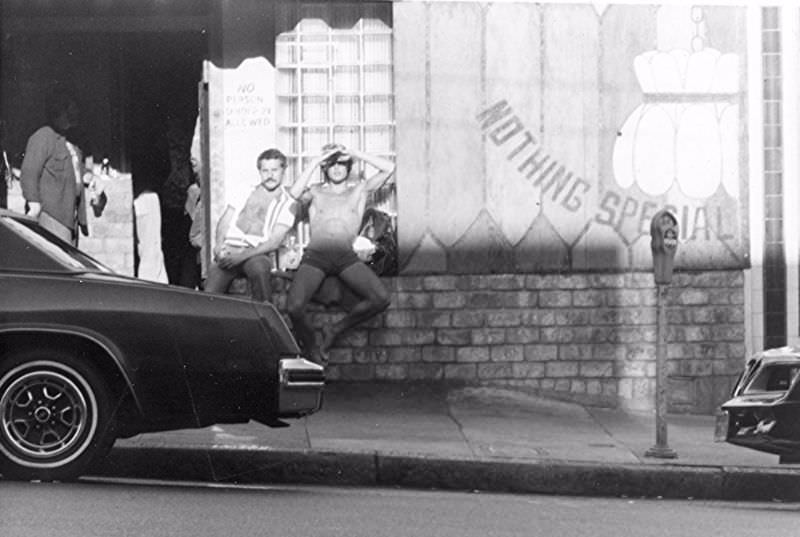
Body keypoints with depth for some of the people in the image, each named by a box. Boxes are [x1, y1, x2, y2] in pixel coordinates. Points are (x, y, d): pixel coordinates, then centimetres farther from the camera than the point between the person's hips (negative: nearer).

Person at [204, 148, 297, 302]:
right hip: (229, 252, 2)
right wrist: (219, 244, -4)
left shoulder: (287, 203, 8)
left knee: (259, 268, -38)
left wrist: (243, 255, -15)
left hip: (256, 254, -2)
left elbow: (274, 242, -2)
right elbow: (224, 221, 18)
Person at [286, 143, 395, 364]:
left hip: (346, 256, 1)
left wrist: (354, 154, 5)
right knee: (293, 307, -24)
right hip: (315, 255, -1)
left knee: (381, 299, -21)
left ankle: (335, 330, 0)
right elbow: (295, 194, -8)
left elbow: (389, 168, 5)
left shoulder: (359, 189, 18)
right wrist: (315, 163, -4)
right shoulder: (316, 192, 15)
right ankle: (311, 346, 7)